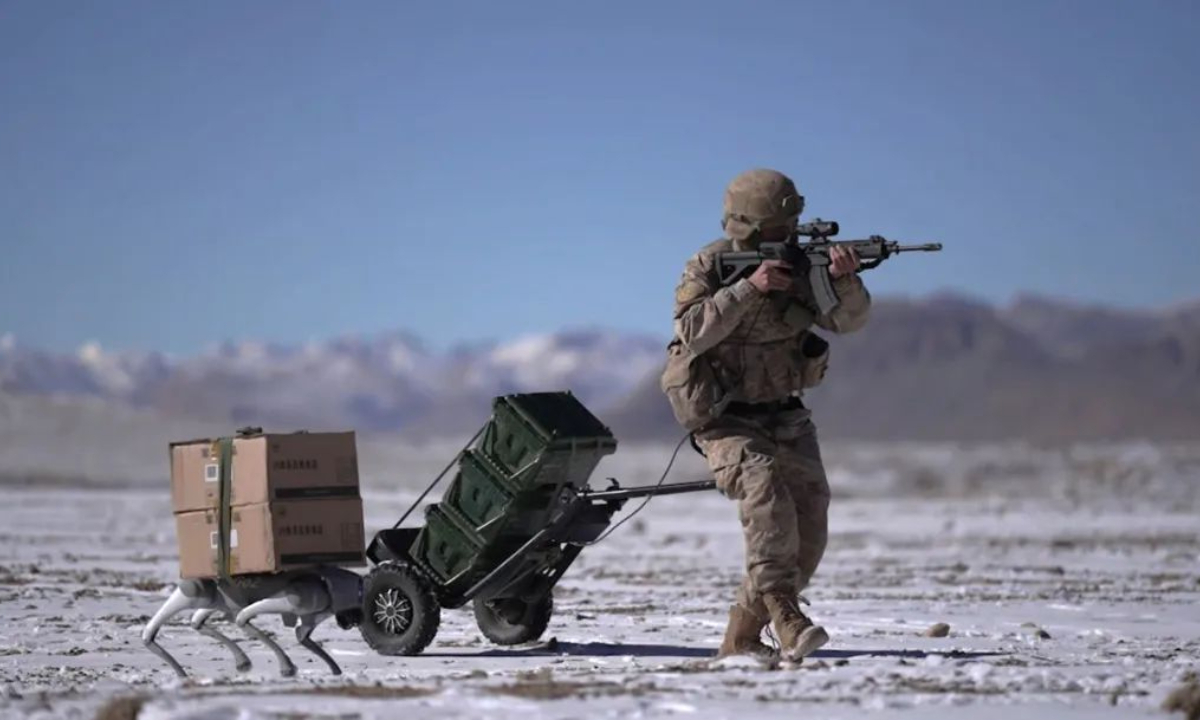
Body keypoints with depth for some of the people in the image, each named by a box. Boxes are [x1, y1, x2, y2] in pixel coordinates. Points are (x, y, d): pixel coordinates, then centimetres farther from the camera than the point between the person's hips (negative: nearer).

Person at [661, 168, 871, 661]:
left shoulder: (799, 265, -1)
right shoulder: (708, 267, -10)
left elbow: (848, 320, -11)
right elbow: (690, 334, -26)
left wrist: (845, 280, -32)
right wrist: (749, 288, -32)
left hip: (784, 413, 5)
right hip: (724, 418, -5)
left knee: (809, 522, -4)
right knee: (764, 489, -31)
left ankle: (742, 636, 7)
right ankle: (785, 617, -37)